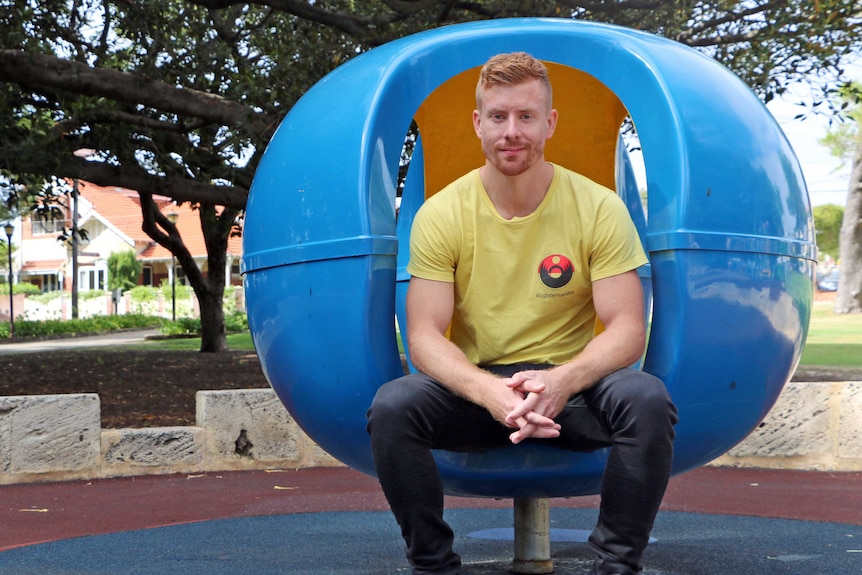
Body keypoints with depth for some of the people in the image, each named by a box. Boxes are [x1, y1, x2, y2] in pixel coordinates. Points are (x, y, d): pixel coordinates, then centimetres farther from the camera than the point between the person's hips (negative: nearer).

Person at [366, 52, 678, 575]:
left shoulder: (599, 208, -5)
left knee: (647, 400, -31)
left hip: (572, 389, 0)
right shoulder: (440, 215, -4)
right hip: (475, 386, 1)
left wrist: (562, 381, -31)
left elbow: (628, 330, -9)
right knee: (392, 407, -29)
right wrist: (490, 392, -31)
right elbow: (425, 336, -9)